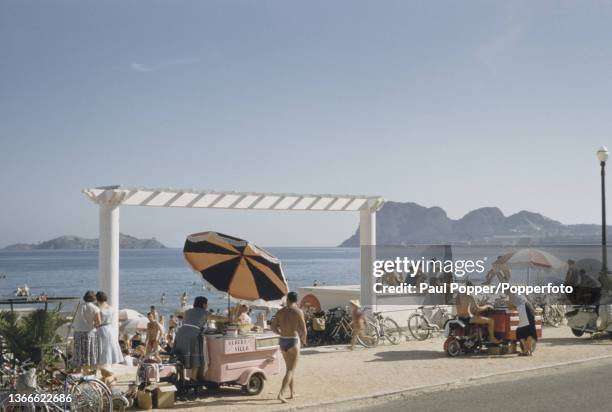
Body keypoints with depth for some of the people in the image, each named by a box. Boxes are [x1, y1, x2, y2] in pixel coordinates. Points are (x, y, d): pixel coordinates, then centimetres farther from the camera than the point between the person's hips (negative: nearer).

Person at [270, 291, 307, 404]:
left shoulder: (280, 312, 7)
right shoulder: (298, 311, -8)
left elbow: (273, 327, 13)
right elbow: (303, 329, -8)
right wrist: (303, 339, 12)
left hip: (282, 341, 6)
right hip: (293, 341, -6)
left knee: (289, 368, 22)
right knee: (291, 370, -3)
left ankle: (292, 392, 29)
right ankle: (280, 394, -17)